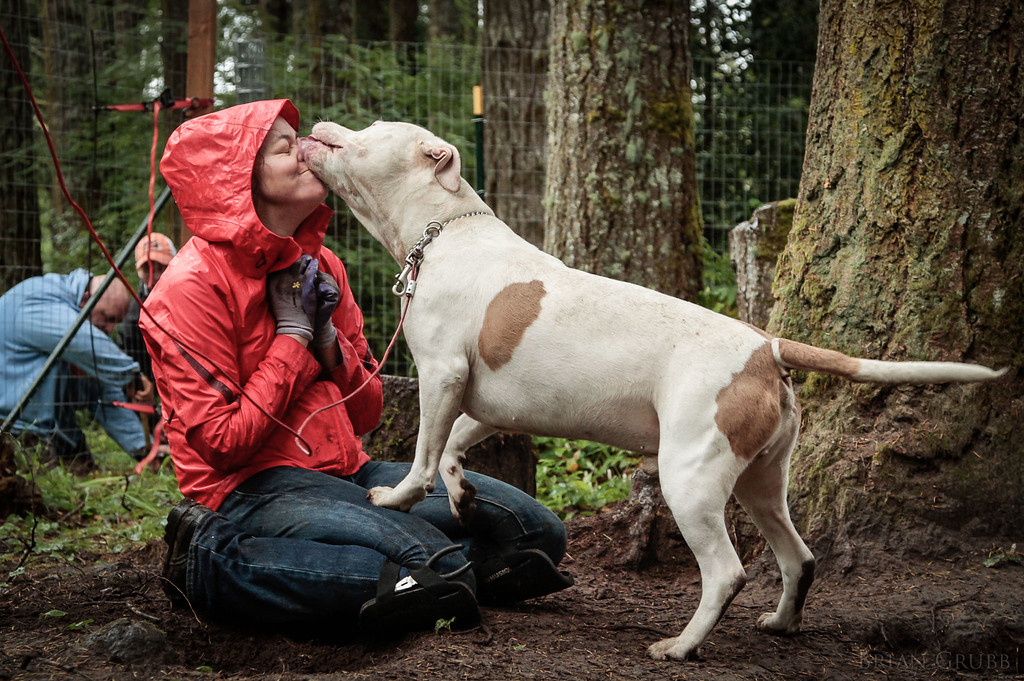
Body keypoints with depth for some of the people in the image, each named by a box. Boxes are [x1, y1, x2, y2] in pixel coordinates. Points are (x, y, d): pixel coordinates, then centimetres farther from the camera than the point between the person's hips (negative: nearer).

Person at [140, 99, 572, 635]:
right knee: (432, 566, -31)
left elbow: (365, 414, 15)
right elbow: (223, 442, -15)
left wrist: (325, 334, -3)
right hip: (252, 489, -8)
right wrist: (293, 333, -9)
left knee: (537, 531, -4)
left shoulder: (319, 265, 14)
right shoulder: (193, 285, -9)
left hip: (346, 471, 8)